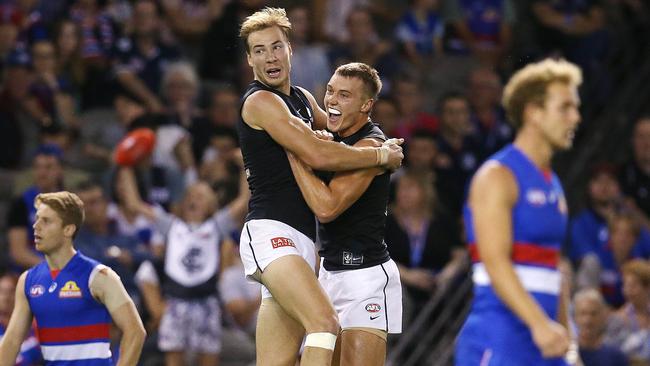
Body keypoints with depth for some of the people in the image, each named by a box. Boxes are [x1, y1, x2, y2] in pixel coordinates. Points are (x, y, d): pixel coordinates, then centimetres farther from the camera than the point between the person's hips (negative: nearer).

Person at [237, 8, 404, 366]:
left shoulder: (301, 99, 20)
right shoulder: (259, 101, -7)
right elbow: (317, 155, -16)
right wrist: (382, 155, -3)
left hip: (302, 242, 8)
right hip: (269, 232, -8)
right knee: (324, 321, -29)